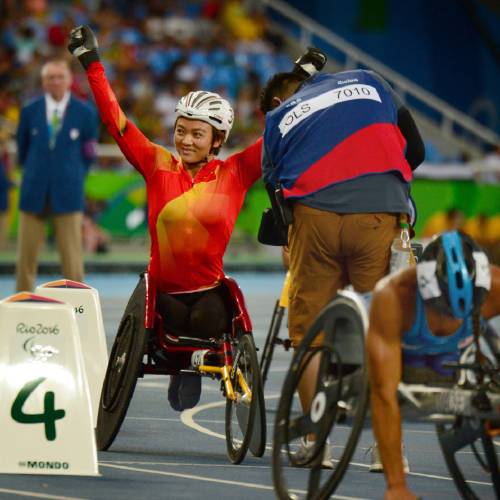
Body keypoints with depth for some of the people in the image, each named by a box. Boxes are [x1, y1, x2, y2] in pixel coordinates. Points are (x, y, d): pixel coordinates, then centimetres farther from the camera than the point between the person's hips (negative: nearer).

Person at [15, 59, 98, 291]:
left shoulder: (85, 113, 1)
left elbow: (88, 154, 10)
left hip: (67, 194, -1)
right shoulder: (29, 112, 4)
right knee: (26, 255, 2)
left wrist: (73, 177, 7)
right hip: (34, 194, 1)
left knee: (71, 256, -2)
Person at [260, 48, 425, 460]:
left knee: (310, 331, 9)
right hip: (380, 216, 0)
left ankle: (314, 441, 9)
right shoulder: (368, 83, 24)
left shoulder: (279, 116, 22)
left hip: (314, 215, 0)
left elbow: (274, 184, 20)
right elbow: (415, 150, 22)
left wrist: (289, 245, 27)